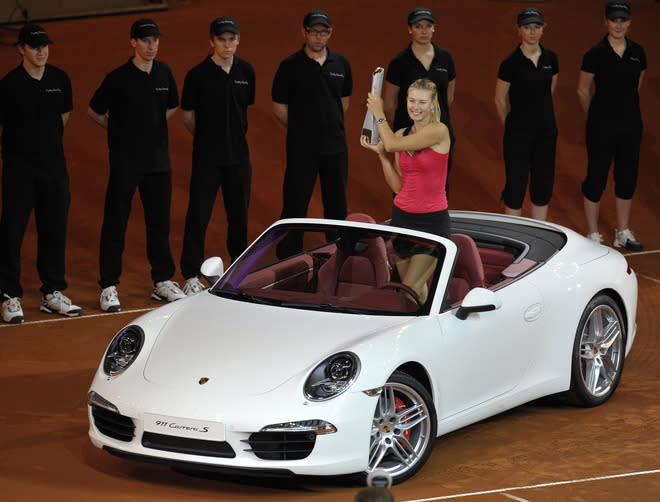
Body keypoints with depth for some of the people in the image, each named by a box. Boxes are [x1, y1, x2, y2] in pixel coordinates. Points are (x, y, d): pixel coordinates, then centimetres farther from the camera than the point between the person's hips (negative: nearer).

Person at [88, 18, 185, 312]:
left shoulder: (164, 74, 6)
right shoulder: (118, 78, -9)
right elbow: (94, 112, 1)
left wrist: (154, 128, 11)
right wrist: (121, 131, 5)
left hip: (158, 160, 5)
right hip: (124, 162, -5)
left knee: (160, 222, 10)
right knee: (115, 224, -1)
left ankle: (162, 282, 21)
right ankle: (109, 287, 4)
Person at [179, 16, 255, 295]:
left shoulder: (246, 71, 5)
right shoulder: (198, 75, -8)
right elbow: (187, 115, 1)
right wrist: (208, 137, 10)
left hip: (239, 154, 4)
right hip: (206, 157, -4)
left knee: (239, 212, 11)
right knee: (198, 214, -2)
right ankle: (191, 276, 3)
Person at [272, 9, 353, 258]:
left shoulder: (341, 64, 5)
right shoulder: (290, 66, -7)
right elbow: (279, 108, 1)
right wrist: (301, 129, 9)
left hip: (336, 145, 4)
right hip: (301, 148, -4)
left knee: (337, 204, 13)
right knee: (295, 205, -2)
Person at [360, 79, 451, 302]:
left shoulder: (439, 131, -12)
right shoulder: (402, 134, 8)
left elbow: (392, 144, -19)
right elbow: (397, 186, 8)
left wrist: (379, 114, -3)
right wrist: (380, 152, -2)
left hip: (432, 219, -6)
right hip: (402, 215, 6)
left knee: (411, 289, -13)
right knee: (418, 288, 10)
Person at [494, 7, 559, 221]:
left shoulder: (550, 58, 1)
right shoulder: (511, 63, -12)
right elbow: (499, 100, -2)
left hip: (546, 131, 5)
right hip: (519, 132, -4)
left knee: (543, 184, 10)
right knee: (516, 184, 1)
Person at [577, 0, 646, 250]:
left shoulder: (637, 52, 3)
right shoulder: (596, 54, -11)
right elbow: (582, 91, -1)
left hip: (631, 125, 5)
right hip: (602, 126, -5)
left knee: (627, 178, 12)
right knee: (596, 178, 1)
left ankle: (623, 233, 25)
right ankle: (593, 236, 13)